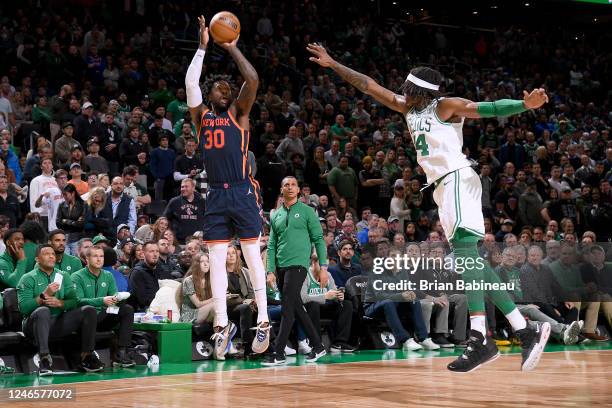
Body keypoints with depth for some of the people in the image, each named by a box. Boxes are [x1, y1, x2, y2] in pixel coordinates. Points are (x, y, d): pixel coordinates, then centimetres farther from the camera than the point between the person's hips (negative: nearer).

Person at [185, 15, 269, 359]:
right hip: (216, 195, 3)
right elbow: (190, 83, 0)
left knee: (253, 255, -2)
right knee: (216, 260, 1)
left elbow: (253, 80, -7)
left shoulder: (239, 113, 8)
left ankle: (264, 321, 1)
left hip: (243, 192, -3)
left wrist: (233, 48, 0)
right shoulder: (201, 115, 14)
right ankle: (222, 324, 6)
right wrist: (203, 46, 1)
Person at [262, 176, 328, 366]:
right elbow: (271, 245, 15)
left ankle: (278, 353, -13)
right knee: (297, 308, 10)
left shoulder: (306, 211, 1)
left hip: (298, 264, -6)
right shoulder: (276, 215, 15)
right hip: (281, 267, 6)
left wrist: (323, 267, -6)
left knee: (287, 309, -13)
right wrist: (271, 270, 5)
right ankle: (318, 347, 21)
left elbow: (319, 239, 0)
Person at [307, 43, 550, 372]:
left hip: (457, 178, -9)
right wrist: (332, 65, 26)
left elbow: (486, 109, -14)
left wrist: (525, 105, -30)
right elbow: (369, 86, 24)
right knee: (468, 258, 3)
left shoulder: (446, 106, -2)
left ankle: (480, 339, -36)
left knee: (463, 245, -24)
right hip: (443, 186, 9)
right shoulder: (408, 108, 19)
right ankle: (526, 332, 3)